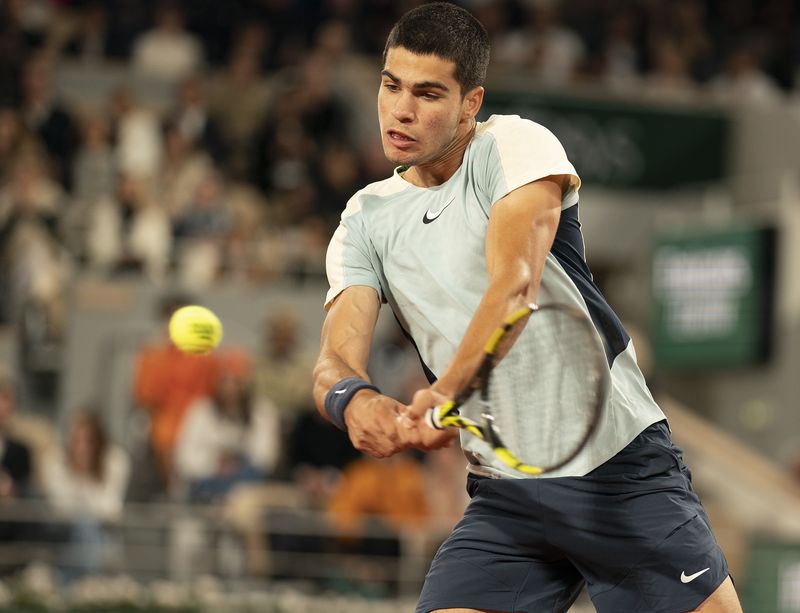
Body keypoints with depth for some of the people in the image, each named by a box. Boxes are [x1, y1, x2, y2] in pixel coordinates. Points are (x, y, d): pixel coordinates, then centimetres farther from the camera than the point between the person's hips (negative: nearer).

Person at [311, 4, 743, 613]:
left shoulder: (516, 144, -7)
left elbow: (516, 286, -23)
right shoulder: (366, 222, 7)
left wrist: (448, 391, -40)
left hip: (622, 469, -3)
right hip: (504, 498, 4)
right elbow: (335, 358, -6)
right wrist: (353, 398, -31)